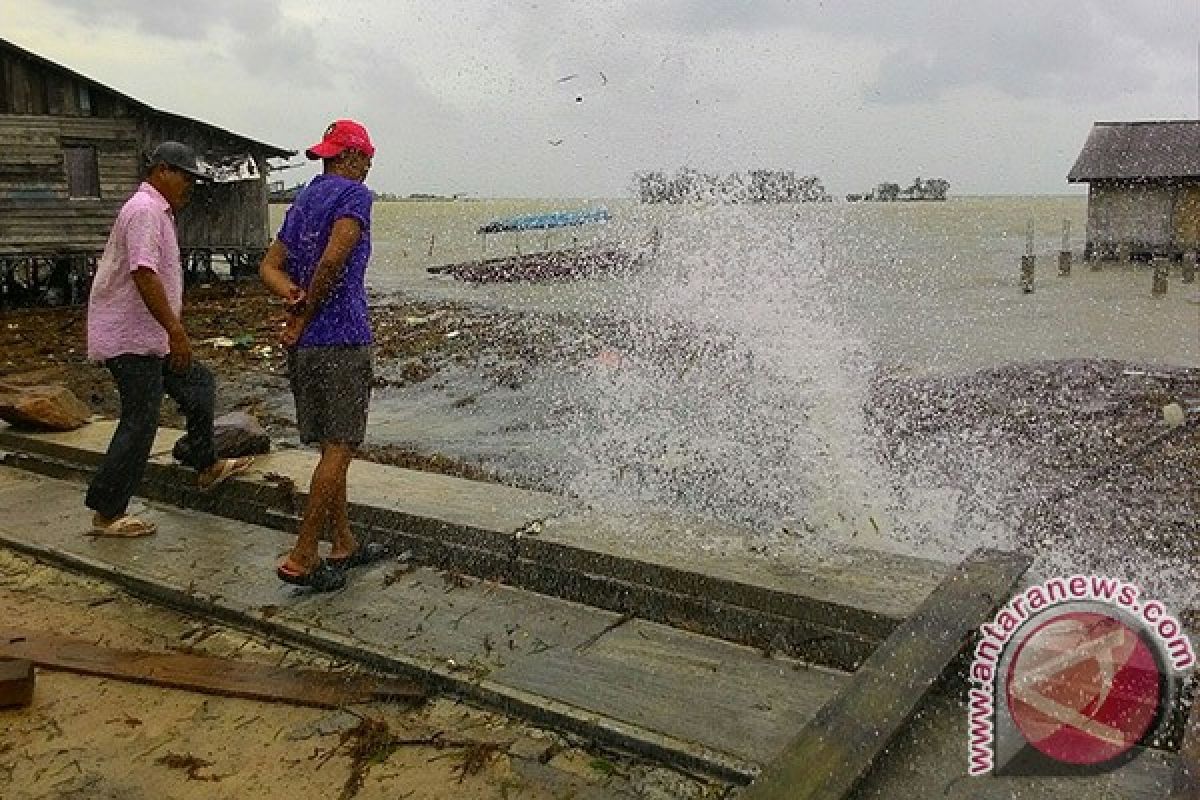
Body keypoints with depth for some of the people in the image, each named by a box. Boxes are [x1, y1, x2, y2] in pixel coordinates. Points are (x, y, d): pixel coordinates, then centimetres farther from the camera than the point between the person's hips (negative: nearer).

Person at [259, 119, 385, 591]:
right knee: (340, 448, -3)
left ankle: (343, 545, 23)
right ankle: (303, 558, -2)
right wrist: (304, 318, -11)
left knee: (331, 447, 15)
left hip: (304, 345, 8)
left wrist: (293, 296, -6)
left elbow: (269, 266, 13)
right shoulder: (355, 194, -6)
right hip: (341, 340, -8)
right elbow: (333, 260, -20)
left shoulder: (301, 202, 19)